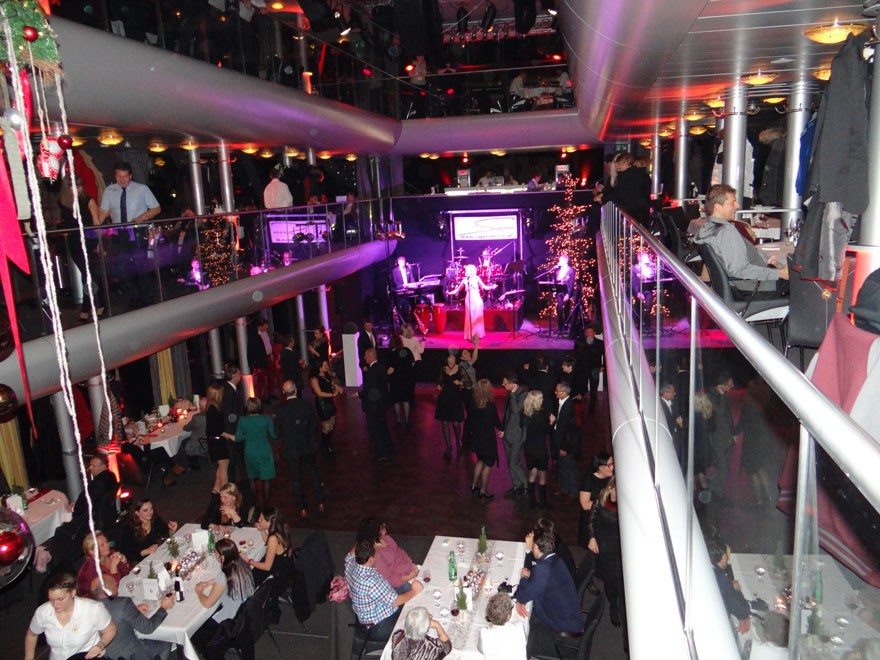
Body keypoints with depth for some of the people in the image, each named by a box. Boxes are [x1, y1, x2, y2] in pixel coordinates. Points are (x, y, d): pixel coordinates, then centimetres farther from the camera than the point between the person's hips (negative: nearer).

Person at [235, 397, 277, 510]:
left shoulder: (242, 420, -6)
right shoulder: (266, 419, -10)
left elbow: (238, 438, -1)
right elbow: (274, 435, -5)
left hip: (250, 453, 2)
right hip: (264, 451, -2)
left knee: (256, 478, 19)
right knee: (266, 478, 11)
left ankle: (260, 501, 24)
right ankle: (265, 502, 16)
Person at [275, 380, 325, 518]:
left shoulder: (280, 409, -15)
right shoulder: (305, 405, -13)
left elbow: (277, 432, -9)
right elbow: (313, 425, -4)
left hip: (290, 449, -1)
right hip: (308, 446, 1)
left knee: (296, 478, 11)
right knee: (314, 474, 18)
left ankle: (303, 508, 17)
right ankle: (320, 503, 22)